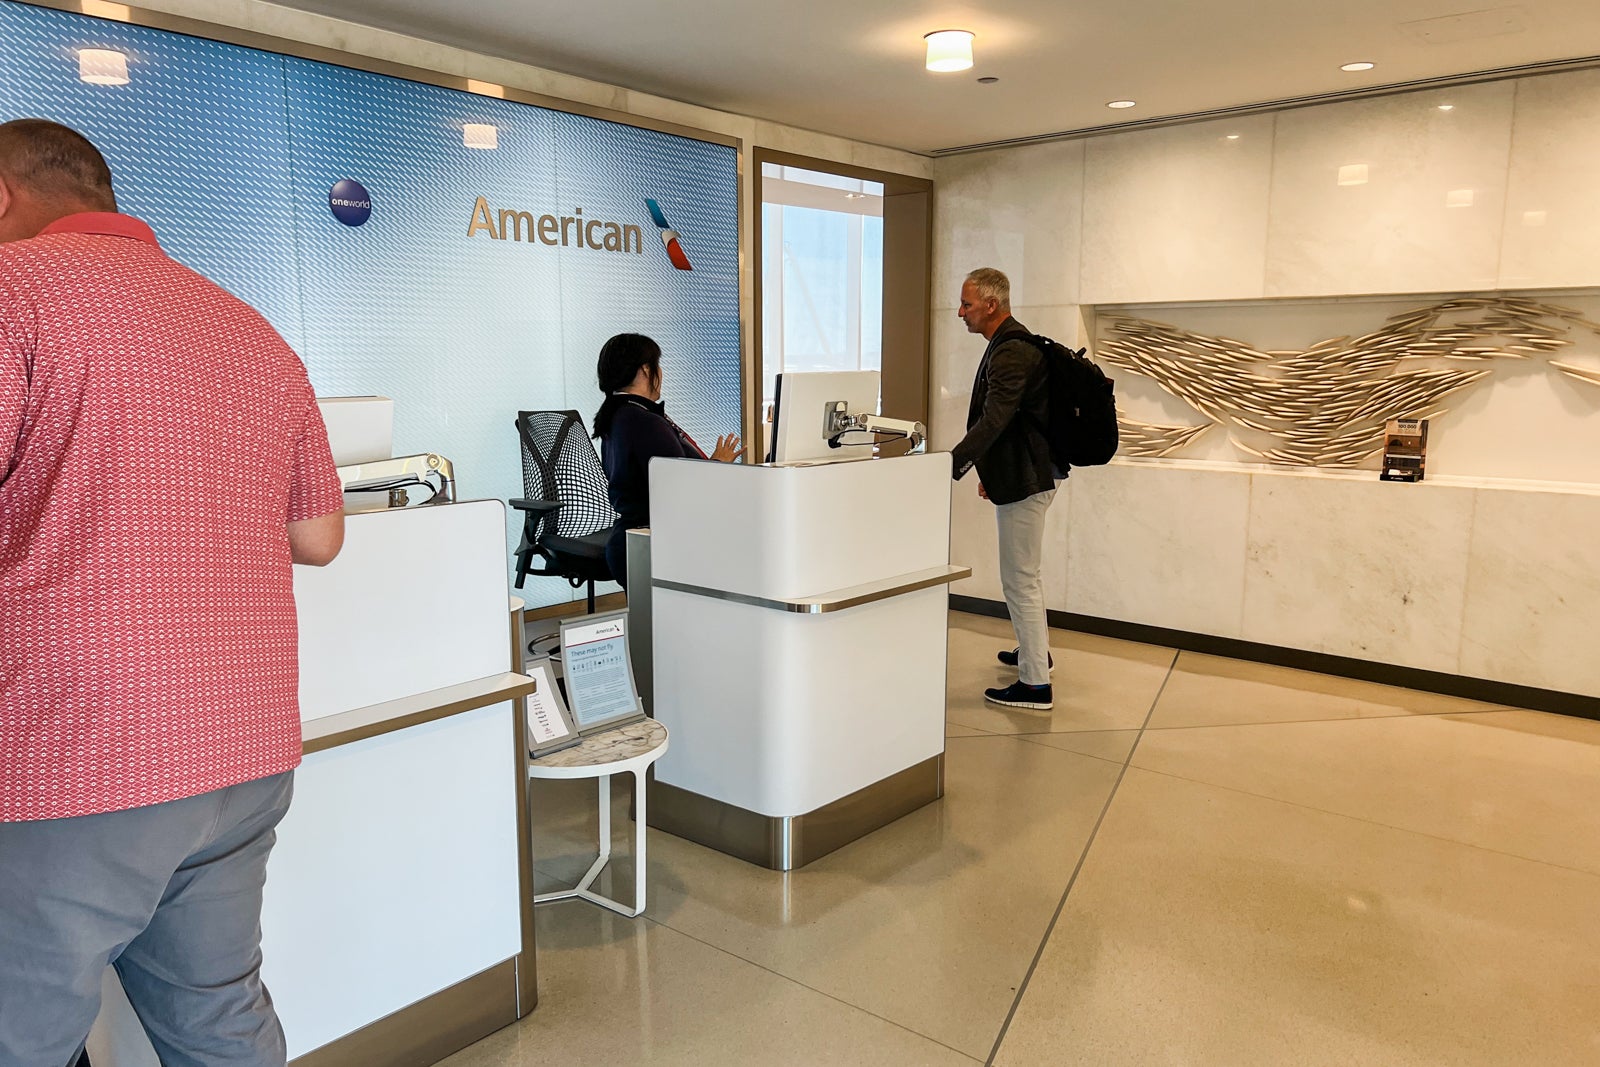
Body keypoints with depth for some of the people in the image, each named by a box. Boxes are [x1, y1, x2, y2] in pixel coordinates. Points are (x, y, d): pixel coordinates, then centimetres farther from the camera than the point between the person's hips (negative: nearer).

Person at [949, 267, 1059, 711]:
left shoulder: (1011, 354, -21)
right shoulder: (1009, 345, 13)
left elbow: (992, 422, -31)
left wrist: (949, 468, -36)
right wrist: (990, 471, 25)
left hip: (1023, 481, -11)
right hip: (1021, 474, 11)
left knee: (1020, 580, -5)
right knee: (1026, 573, 24)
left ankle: (1035, 685, 3)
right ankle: (1036, 651, 41)